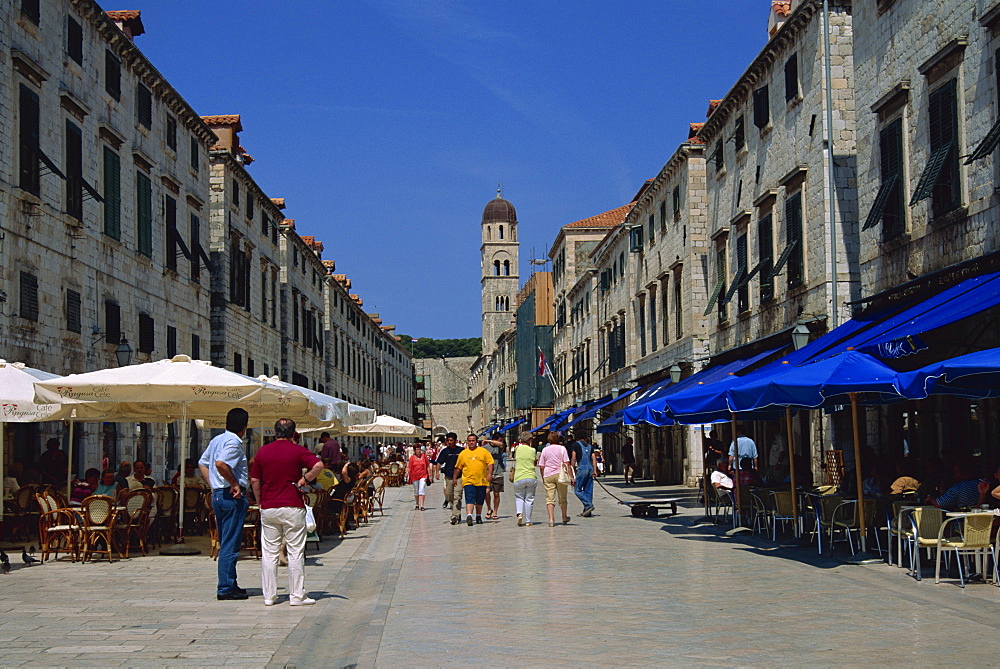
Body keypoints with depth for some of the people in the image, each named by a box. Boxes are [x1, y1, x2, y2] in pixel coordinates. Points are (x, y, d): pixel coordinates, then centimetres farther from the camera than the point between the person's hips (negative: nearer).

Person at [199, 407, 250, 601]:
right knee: (230, 544, -5)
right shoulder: (234, 442, -13)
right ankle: (226, 588, -3)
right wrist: (235, 484, -19)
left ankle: (229, 584, 21)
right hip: (232, 497, -9)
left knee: (226, 544, 15)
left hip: (218, 495, 9)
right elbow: (221, 464, -29)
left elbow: (202, 464, 22)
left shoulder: (217, 440, 15)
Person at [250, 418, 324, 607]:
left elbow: (254, 480, 8)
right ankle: (297, 596, 4)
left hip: (268, 508, 3)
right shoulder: (298, 451, -4)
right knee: (295, 552, 2)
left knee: (269, 553, 8)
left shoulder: (263, 451, 6)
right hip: (292, 506, -3)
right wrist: (305, 480, -6)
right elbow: (318, 465, -18)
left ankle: (269, 596, 9)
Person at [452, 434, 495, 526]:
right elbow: (458, 467, 15)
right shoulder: (463, 453, 9)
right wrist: (454, 478, 12)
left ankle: (478, 516, 27)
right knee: (470, 499, -16)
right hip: (468, 481, -1)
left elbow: (490, 463, 1)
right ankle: (469, 516, -26)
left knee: (480, 501, 11)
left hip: (481, 481, 1)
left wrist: (490, 474, -12)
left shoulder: (483, 451, 6)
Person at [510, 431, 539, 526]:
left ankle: (519, 513, -12)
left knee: (519, 497, 13)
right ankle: (527, 521, 7)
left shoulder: (517, 449, 1)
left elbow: (513, 465, 4)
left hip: (519, 477, -1)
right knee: (529, 499, 7)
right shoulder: (533, 450, 4)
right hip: (531, 477, 1)